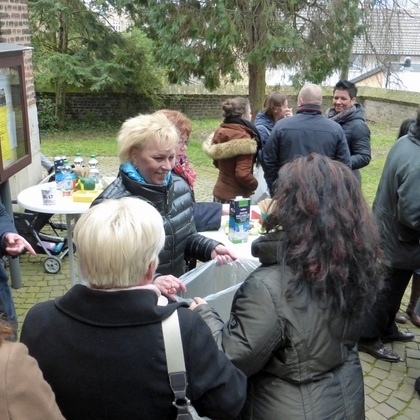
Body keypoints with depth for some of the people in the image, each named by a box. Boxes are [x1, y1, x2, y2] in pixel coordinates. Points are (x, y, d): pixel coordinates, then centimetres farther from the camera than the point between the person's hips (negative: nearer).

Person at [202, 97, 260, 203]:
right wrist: (255, 184, -8)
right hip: (236, 197, -8)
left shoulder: (220, 132, 3)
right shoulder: (244, 138, -21)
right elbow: (242, 175, -25)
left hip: (219, 193, 8)